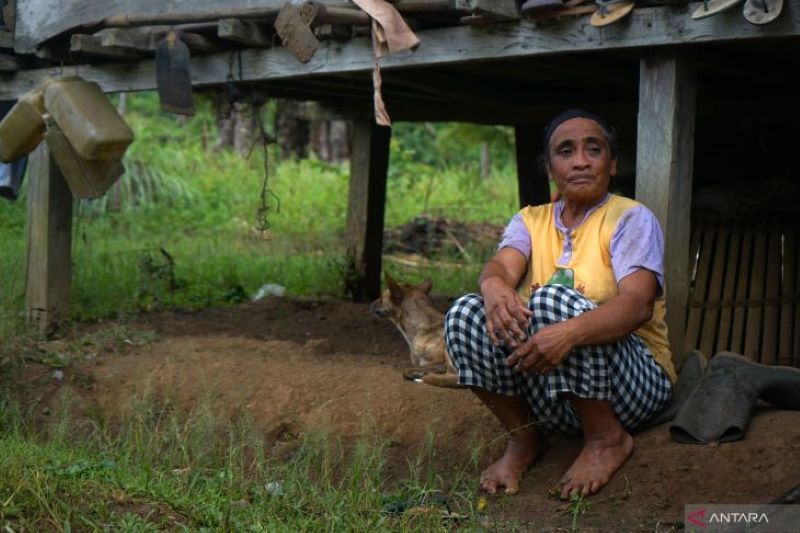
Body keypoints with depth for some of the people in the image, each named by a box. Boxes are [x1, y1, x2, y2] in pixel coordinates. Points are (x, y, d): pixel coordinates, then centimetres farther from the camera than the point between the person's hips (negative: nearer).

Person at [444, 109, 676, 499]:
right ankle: (523, 438, -4)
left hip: (634, 383, -4)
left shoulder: (631, 218, -4)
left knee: (551, 299, -30)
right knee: (465, 314, -18)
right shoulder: (530, 221, 10)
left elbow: (638, 304, -22)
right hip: (547, 398, 4)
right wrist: (494, 288, -39)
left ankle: (607, 438, -13)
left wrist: (569, 332, -42)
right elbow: (501, 265, -13)